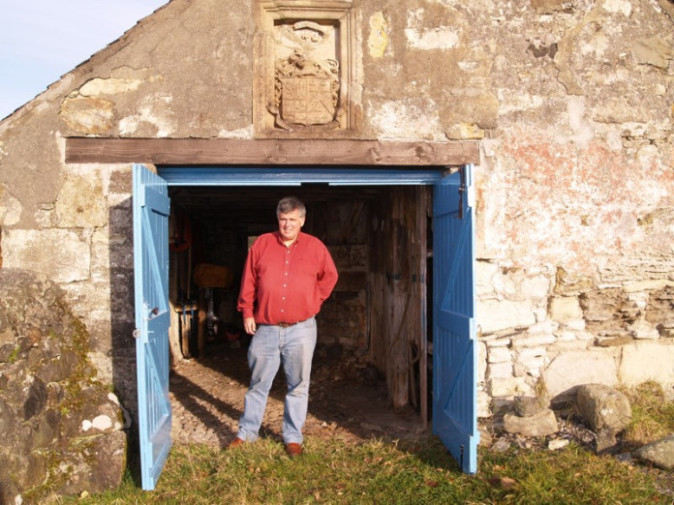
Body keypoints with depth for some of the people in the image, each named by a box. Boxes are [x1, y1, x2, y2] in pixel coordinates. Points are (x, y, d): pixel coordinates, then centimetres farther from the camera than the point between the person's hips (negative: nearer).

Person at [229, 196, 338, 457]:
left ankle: (293, 437, 20)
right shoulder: (262, 244, 3)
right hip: (265, 328, 1)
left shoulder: (315, 247, 2)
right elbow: (248, 281, 6)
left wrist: (314, 301, 7)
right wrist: (247, 312, 3)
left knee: (298, 386, 8)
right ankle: (247, 432, 24)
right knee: (258, 383, 11)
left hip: (301, 330, 0)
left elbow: (329, 276, 14)